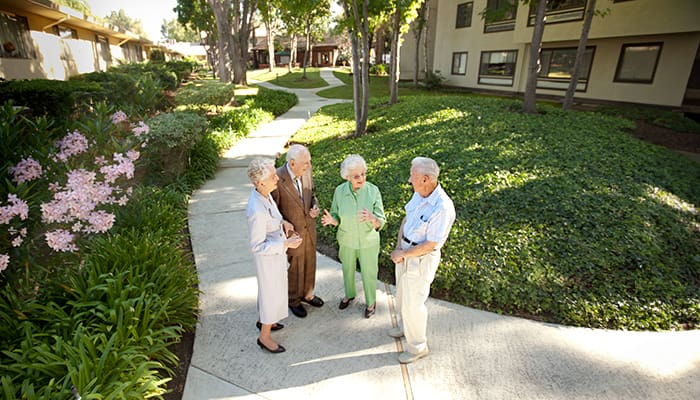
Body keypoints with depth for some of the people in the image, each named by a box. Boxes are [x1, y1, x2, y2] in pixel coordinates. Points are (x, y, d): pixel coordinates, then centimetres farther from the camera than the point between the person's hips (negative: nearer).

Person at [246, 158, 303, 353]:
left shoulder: (264, 195, -9)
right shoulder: (257, 210, -35)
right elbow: (257, 246, -27)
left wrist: (282, 222, -2)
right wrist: (286, 244, -31)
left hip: (276, 251, 9)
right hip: (268, 256, -9)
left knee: (270, 288, 27)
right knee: (272, 293, 11)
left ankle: (264, 320, 52)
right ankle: (264, 336, 34)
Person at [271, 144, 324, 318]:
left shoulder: (306, 171, -9)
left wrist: (315, 207, -10)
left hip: (309, 228, 6)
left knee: (309, 263, 22)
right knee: (294, 268, 15)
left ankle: (307, 294, 47)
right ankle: (294, 300, 40)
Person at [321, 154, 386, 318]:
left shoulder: (373, 191, -23)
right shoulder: (339, 191, -18)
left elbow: (380, 223, -19)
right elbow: (336, 218, -5)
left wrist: (372, 218, -43)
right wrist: (331, 220, -29)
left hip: (368, 241, -2)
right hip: (346, 240, 2)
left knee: (369, 272, 18)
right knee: (347, 269, 25)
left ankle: (371, 301, 46)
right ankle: (349, 294, 54)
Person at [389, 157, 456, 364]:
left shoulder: (442, 208, -29)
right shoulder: (419, 194, -5)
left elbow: (429, 245, -25)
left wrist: (402, 254, -15)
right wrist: (398, 247, -4)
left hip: (422, 259, -8)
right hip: (405, 252, 8)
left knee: (413, 303, 7)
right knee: (402, 295, 25)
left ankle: (417, 346, 30)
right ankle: (406, 326, 51)